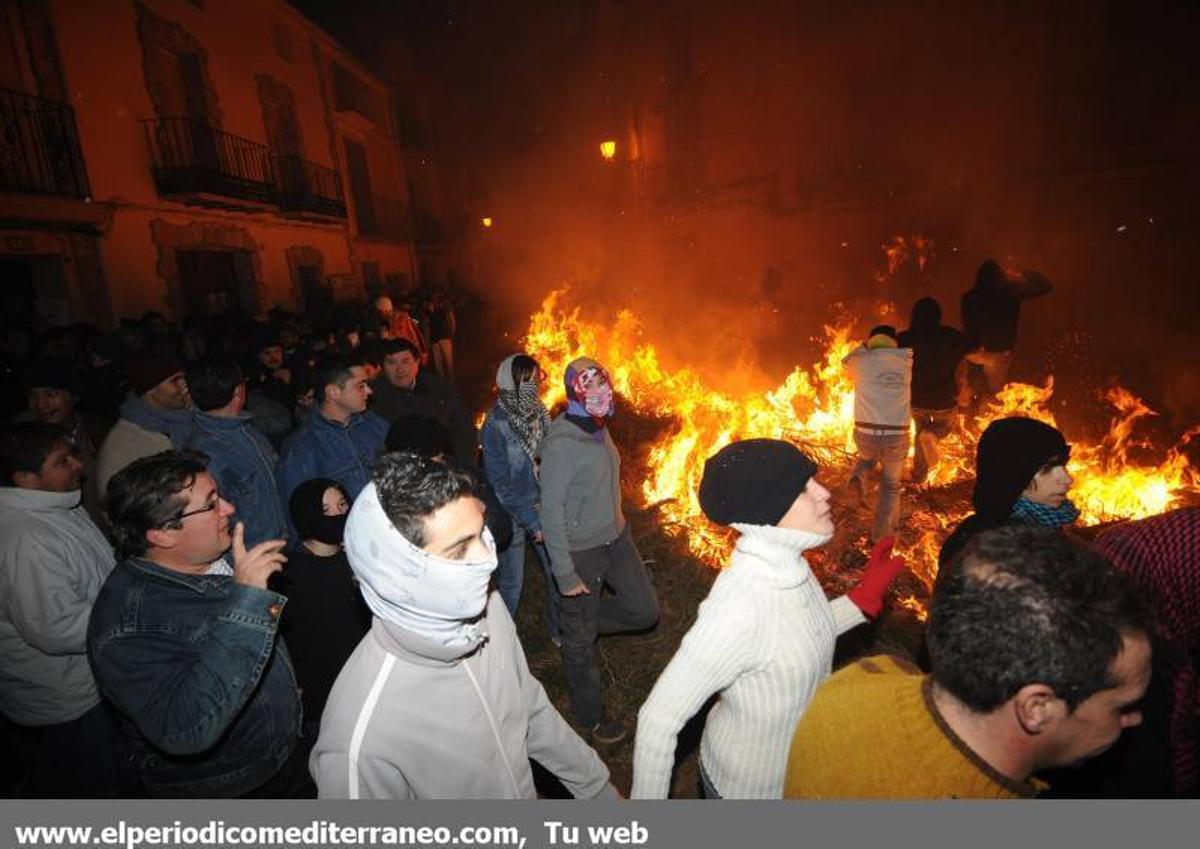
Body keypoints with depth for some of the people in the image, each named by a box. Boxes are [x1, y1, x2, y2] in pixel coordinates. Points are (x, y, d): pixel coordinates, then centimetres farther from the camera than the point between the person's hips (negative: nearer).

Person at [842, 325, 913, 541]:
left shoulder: (861, 361, 3)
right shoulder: (905, 361, 7)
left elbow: (846, 362, 27)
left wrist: (864, 346, 35)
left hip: (866, 433, 0)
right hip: (897, 436, 0)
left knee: (867, 458, 36)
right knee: (890, 486, 22)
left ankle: (858, 479, 4)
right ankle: (882, 536, 23)